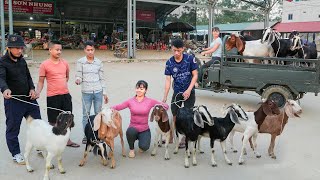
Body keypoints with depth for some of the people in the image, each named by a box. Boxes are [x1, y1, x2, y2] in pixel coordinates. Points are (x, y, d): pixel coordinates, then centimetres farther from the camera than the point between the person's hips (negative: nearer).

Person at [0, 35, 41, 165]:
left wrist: (32, 88, 0)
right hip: (13, 100, -6)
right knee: (13, 128, 6)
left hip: (29, 98, 7)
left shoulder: (22, 60, 9)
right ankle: (16, 154, 21)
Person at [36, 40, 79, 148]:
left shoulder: (65, 63, 5)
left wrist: (64, 84, 10)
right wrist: (38, 92, -19)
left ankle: (67, 140, 29)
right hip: (52, 96, -4)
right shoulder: (45, 65, -7)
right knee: (53, 121, 7)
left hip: (66, 95, 5)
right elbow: (41, 81, -5)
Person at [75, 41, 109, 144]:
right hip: (86, 92, -1)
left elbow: (102, 78, 10)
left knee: (98, 114, 6)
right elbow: (78, 76, 0)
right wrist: (78, 80, -24)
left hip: (98, 92, 2)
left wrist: (105, 93, 9)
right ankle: (86, 135, 15)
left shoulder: (99, 62, 7)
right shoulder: (80, 62, 1)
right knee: (86, 114, 4)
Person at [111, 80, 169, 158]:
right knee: (130, 131, -35)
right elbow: (117, 107, -6)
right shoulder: (130, 101, 0)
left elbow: (166, 106, -2)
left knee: (144, 147, -25)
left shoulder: (150, 101, -2)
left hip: (144, 130, 0)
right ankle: (131, 149, -3)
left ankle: (142, 146, 17)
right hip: (133, 128, 1)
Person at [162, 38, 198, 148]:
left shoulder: (190, 59, -13)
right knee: (175, 115, 9)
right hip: (177, 92, 2)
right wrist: (164, 98, -14)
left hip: (189, 92, -2)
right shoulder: (169, 63, -7)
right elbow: (168, 80, -8)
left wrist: (188, 90, -18)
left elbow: (195, 75, -8)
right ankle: (171, 137, 24)